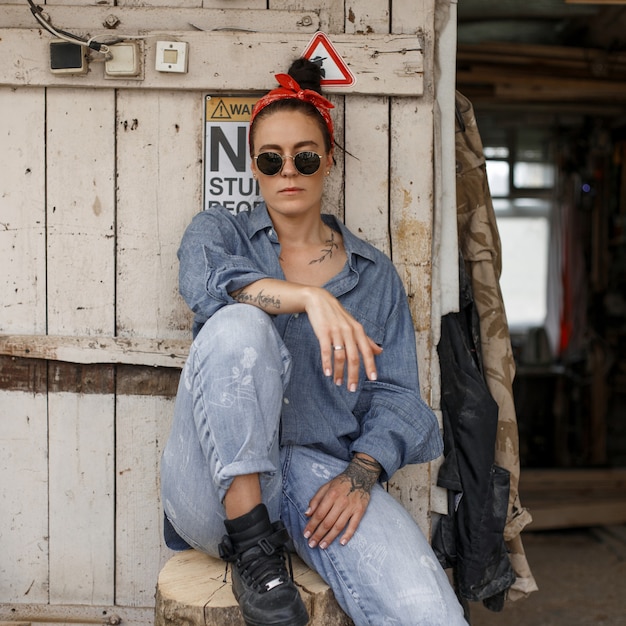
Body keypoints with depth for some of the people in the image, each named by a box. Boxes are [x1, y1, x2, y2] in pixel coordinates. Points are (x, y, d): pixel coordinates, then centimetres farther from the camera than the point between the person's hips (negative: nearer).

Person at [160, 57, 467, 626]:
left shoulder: (375, 273, 16)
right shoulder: (219, 232, 13)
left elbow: (396, 393, 8)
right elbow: (207, 280, -14)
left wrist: (360, 475, -11)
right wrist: (308, 296, -31)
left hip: (322, 473, 0)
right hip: (219, 484, 0)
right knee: (240, 325, -31)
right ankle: (252, 548, -22)